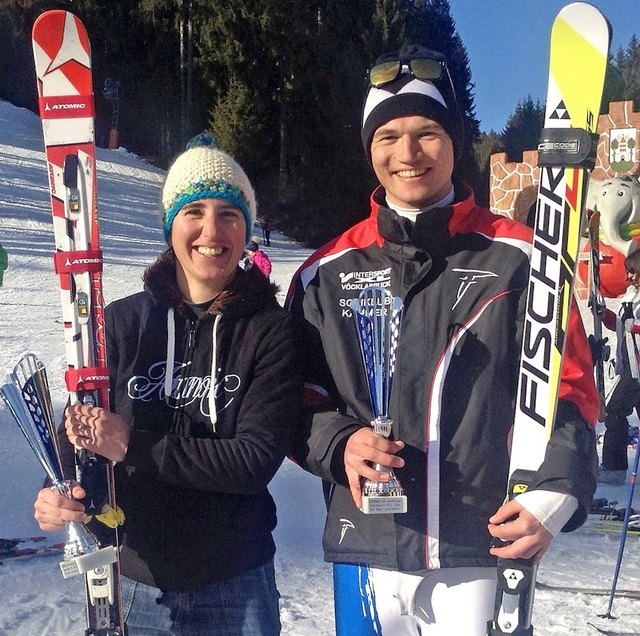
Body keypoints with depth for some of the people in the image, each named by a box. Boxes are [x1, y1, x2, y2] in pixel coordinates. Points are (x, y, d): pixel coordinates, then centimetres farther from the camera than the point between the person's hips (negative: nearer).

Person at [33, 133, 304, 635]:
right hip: (133, 580, 2)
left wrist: (133, 446, -21)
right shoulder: (122, 322, -4)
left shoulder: (273, 330, -10)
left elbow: (258, 458, -16)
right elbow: (79, 427, 0)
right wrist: (58, 493, -20)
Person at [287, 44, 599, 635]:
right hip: (367, 551, 2)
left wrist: (553, 495, -14)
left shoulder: (519, 257, -3)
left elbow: (570, 385, -1)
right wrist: (339, 444, -12)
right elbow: (301, 393, 8)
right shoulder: (327, 274, 2)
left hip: (486, 551, -1)